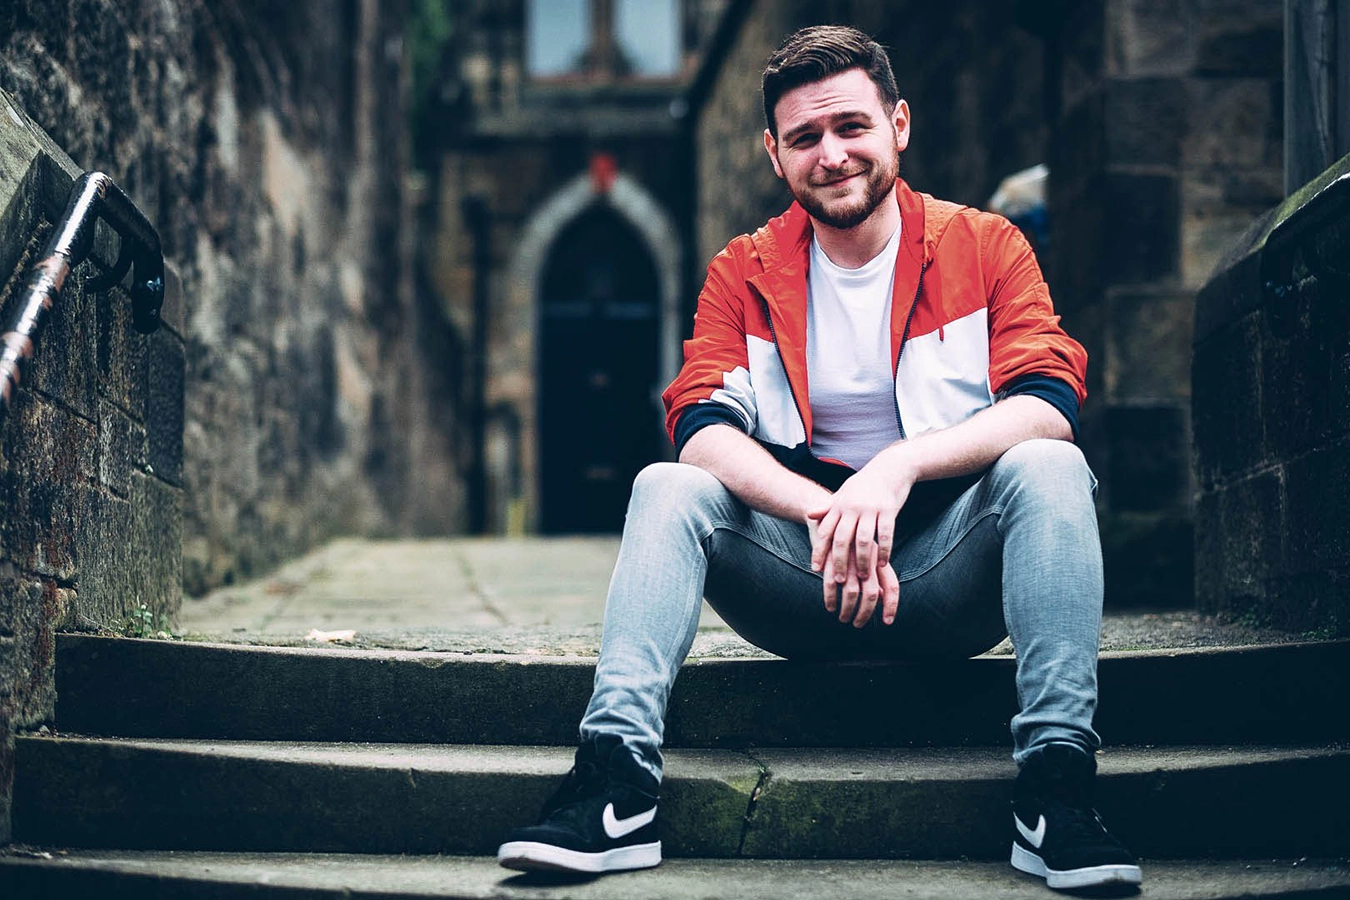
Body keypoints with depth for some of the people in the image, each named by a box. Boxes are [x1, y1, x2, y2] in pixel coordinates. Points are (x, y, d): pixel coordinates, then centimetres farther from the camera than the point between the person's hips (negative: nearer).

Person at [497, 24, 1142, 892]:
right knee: (667, 487, -21)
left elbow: (1049, 403, -12)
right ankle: (616, 788, -32)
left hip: (948, 573, -1)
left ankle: (1057, 795, -34)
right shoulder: (744, 273, 8)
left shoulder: (984, 246, 3)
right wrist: (824, 511, -26)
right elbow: (701, 425, -8)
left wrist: (900, 466, -29)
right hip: (800, 583, 1)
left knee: (1050, 468, -28)